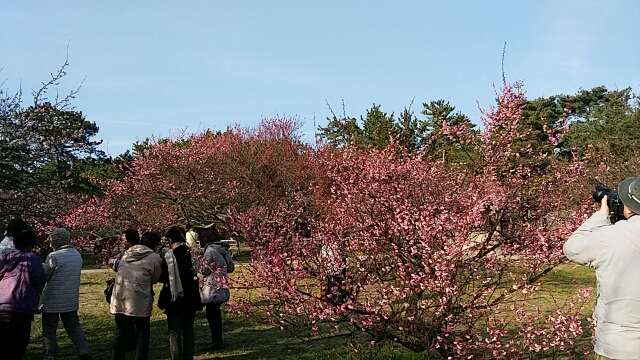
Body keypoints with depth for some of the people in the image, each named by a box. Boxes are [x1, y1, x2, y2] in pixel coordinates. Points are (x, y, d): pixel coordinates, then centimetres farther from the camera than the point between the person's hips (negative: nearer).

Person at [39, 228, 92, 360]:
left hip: (52, 301, -6)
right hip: (71, 301, 6)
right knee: (74, 326, 13)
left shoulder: (54, 256, -16)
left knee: (49, 330, 7)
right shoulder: (77, 255, 5)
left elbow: (44, 277, -11)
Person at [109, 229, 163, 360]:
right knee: (141, 335, 7)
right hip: (139, 304, -5)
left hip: (120, 301, 5)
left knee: (120, 334, 17)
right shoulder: (154, 258, -6)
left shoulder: (125, 255, 10)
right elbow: (155, 279, 1)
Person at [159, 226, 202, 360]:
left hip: (175, 299, -4)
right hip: (191, 299, 4)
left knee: (174, 332, 5)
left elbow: (162, 277, -8)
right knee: (188, 331, 15)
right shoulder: (193, 253, -2)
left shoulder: (169, 255, -14)